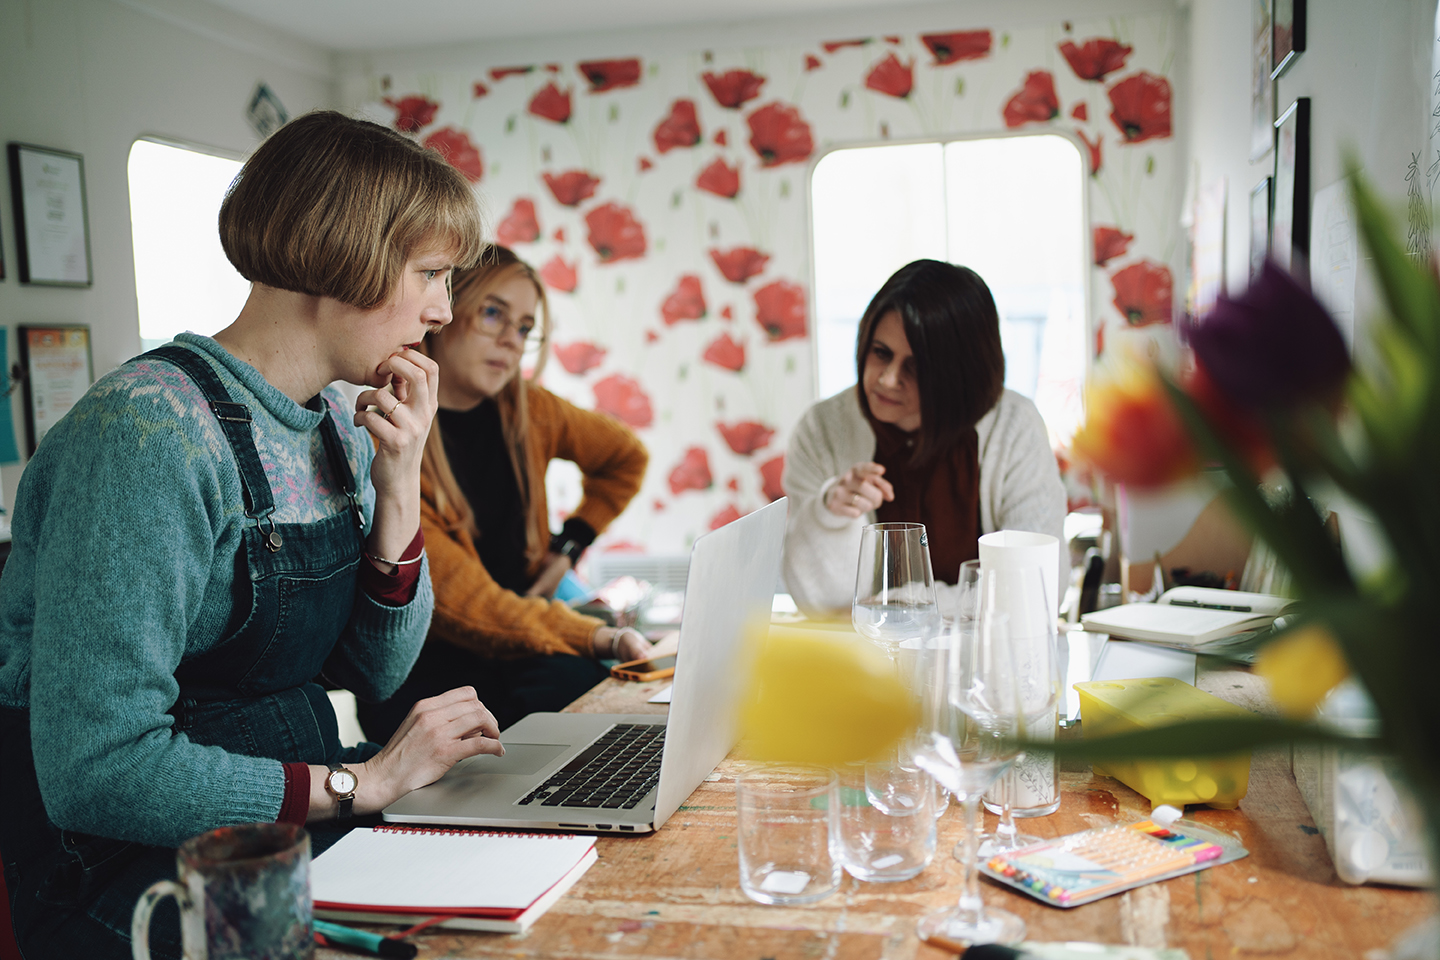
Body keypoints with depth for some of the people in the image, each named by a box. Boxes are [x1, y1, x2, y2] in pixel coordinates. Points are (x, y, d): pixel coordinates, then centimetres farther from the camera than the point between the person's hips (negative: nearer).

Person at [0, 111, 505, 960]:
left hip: (311, 832, 8)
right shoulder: (151, 432, -22)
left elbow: (375, 671, 6)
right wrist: (358, 783, -19)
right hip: (150, 879, -7)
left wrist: (399, 490, -8)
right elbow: (97, 772, -26)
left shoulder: (338, 423, 5)